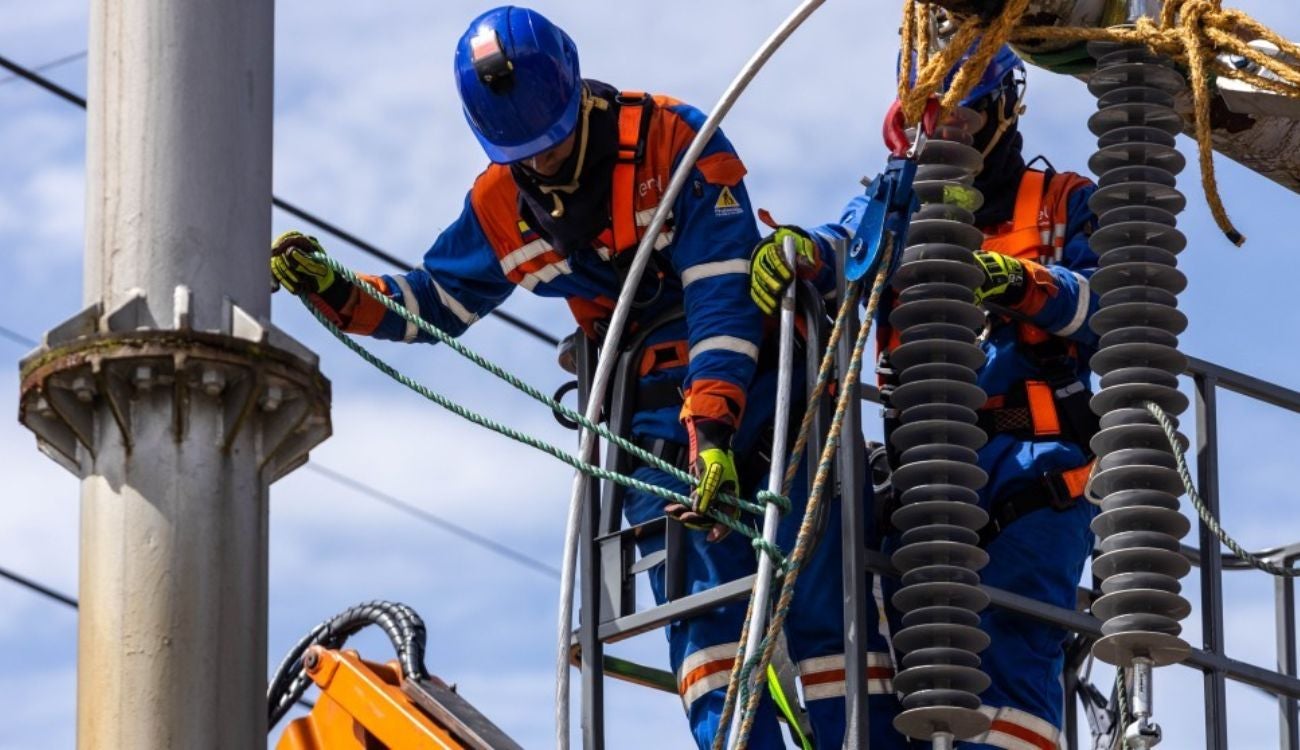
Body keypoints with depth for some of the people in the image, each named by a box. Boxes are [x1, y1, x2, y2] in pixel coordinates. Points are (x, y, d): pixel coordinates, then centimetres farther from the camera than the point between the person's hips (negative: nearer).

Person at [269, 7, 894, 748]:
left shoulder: (673, 140, -15)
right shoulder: (500, 206, 2)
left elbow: (723, 293, -21)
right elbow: (434, 301, 16)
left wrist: (713, 427, -30)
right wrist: (339, 295, -2)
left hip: (756, 384, -4)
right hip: (658, 418, 4)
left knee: (821, 603, -8)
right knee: (701, 607, -10)